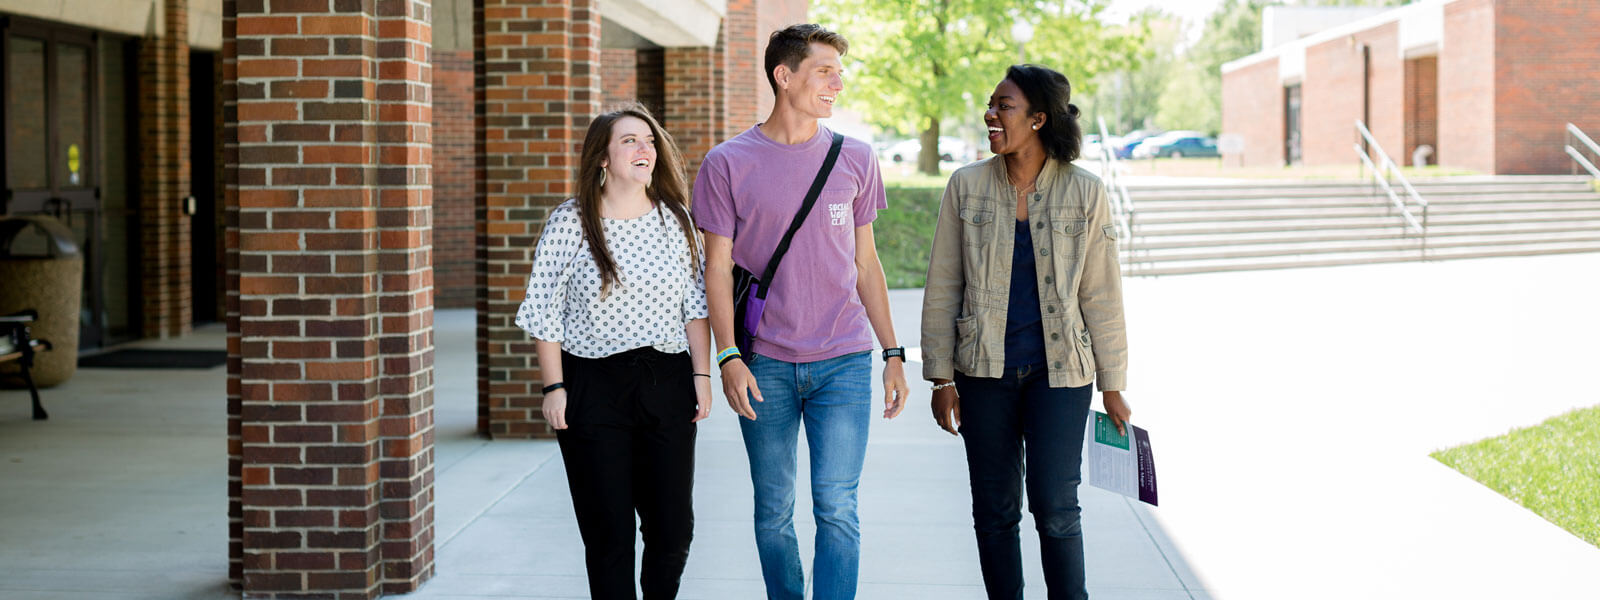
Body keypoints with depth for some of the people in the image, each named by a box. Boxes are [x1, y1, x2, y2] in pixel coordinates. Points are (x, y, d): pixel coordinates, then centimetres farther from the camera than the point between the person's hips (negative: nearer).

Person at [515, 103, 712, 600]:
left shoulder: (675, 220, 6)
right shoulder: (569, 224, -4)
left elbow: (695, 305, 11)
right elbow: (544, 312, -2)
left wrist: (702, 376, 4)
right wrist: (554, 387, -6)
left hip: (667, 385, 3)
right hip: (594, 387, -3)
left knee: (674, 528, 3)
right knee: (609, 533, -2)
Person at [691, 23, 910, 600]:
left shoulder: (855, 159, 7)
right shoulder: (728, 164, 0)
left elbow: (865, 262, 14)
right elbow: (718, 267, 1)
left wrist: (893, 353, 11)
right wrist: (727, 355, -8)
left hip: (843, 362, 1)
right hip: (765, 367, -1)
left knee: (836, 506, -7)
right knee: (774, 512, 7)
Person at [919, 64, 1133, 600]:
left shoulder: (1084, 193, -2)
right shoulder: (967, 186, 0)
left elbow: (1101, 296, 2)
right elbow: (942, 289, 4)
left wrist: (1112, 386, 2)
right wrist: (941, 377, 0)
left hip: (1059, 372, -2)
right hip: (985, 373, 2)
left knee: (1055, 509, -6)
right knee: (995, 511, 6)